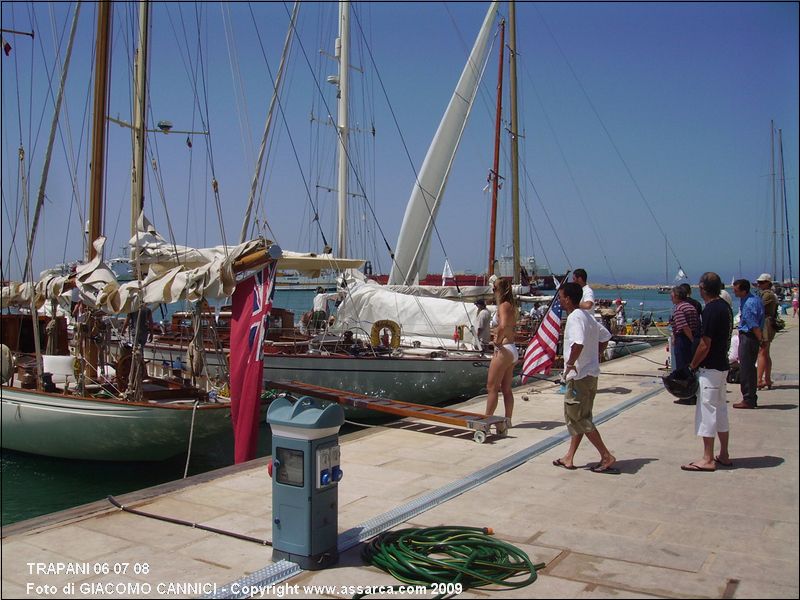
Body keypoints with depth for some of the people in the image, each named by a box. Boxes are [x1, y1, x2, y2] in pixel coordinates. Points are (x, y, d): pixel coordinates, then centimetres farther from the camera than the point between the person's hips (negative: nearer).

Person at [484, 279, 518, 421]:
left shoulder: (503, 305, -14)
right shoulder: (511, 305, 13)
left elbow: (503, 326, -31)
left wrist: (498, 341, -18)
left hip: (503, 350, -9)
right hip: (512, 349, 9)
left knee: (492, 387, -2)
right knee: (506, 389, 13)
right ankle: (508, 419, 17)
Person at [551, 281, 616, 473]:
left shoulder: (575, 317, -18)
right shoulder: (587, 315, 12)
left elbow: (578, 343, -34)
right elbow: (605, 337, 22)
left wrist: (570, 363, -21)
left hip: (579, 376, -10)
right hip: (590, 373, 10)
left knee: (578, 418, -2)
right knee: (575, 416, 15)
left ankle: (607, 457, 0)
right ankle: (569, 458, 21)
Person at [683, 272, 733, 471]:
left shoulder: (710, 310, -20)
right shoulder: (724, 306, 10)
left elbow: (705, 345, -21)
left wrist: (692, 365, -9)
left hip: (709, 368, -10)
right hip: (722, 365, 10)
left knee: (707, 410, -4)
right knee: (720, 409, 15)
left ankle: (708, 459, 0)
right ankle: (724, 455, 23)